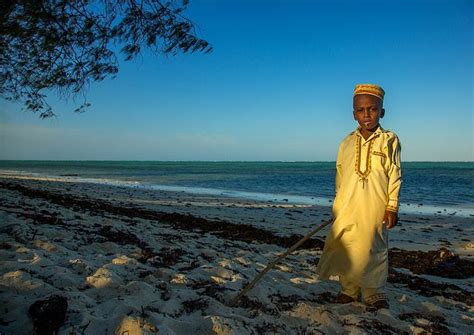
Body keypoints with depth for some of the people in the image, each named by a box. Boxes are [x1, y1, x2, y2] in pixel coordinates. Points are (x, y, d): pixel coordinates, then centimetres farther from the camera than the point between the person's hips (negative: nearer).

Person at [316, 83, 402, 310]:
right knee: (345, 249, 7)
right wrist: (338, 204, 12)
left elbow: (395, 176, 0)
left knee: (373, 249, 4)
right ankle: (349, 289, 25)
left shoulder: (389, 140, 0)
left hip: (374, 208, -3)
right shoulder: (347, 143, 7)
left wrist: (392, 206, -4)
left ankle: (374, 293, 21)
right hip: (347, 208, 3)